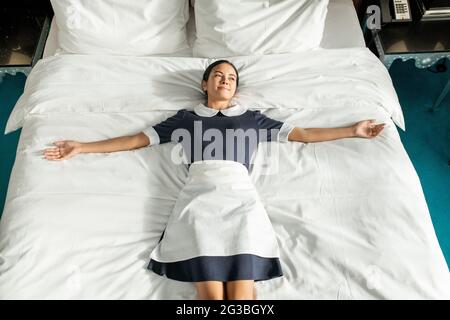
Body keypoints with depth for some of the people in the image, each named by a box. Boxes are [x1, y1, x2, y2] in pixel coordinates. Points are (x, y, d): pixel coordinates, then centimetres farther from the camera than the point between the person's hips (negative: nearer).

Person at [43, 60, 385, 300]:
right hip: (199, 196, 0)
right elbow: (137, 139, 24)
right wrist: (82, 147, 21)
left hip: (240, 194, 1)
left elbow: (302, 134, 26)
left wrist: (353, 130, 24)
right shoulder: (186, 117, 25)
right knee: (210, 290, -21)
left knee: (241, 288, -21)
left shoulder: (252, 117, 27)